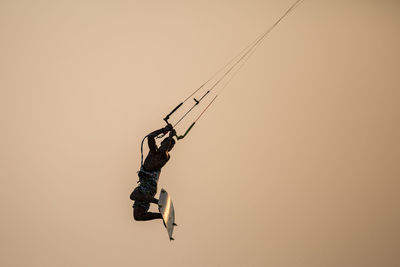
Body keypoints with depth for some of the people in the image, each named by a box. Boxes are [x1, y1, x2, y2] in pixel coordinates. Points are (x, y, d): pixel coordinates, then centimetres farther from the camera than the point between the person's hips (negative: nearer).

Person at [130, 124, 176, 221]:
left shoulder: (166, 157, 4)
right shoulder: (154, 151, 19)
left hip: (150, 184, -7)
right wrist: (163, 130, 8)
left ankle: (160, 202, -32)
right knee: (138, 216, 6)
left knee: (134, 196, -36)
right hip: (144, 183, 7)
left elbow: (163, 150, -18)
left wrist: (170, 136, -6)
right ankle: (163, 215, 14)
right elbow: (150, 137, 6)